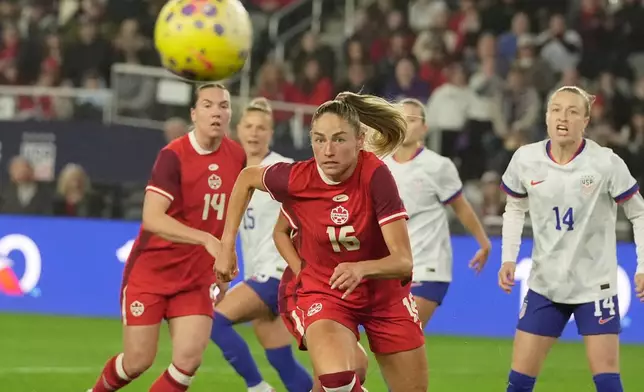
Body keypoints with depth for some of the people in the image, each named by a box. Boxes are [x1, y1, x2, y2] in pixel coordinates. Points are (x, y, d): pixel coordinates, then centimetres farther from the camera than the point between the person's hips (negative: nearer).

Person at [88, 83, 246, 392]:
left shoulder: (237, 157, 0)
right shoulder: (173, 156, -18)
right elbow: (152, 218, -28)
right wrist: (206, 239, -38)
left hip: (196, 277, 4)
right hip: (149, 272, -4)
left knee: (189, 357, -12)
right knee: (138, 361, 0)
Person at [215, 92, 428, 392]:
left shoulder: (375, 175, -25)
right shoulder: (295, 179, -20)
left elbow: (403, 261, -28)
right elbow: (246, 178, 4)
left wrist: (362, 269, -47)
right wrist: (227, 245, 2)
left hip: (385, 292, 1)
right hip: (323, 293, -1)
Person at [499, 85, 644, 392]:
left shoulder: (605, 163, -14)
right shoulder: (525, 160, -5)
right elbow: (515, 209, 12)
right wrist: (509, 258, 1)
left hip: (595, 285, -3)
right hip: (545, 284, 3)